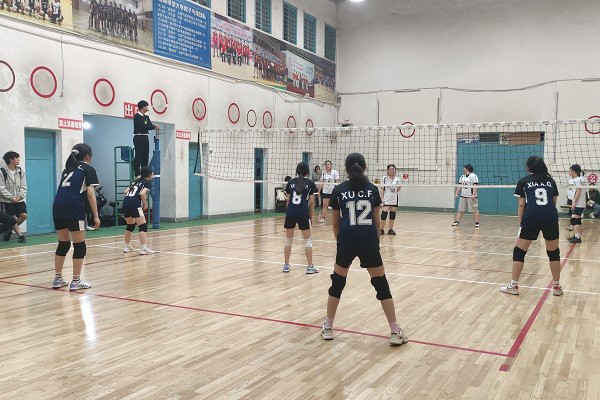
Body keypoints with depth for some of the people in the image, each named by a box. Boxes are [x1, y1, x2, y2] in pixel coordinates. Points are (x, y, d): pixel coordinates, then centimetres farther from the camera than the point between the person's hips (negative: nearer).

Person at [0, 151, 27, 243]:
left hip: (19, 200, 4)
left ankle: (9, 230, 13)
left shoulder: (20, 171, 5)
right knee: (13, 218, -5)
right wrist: (11, 197, -16)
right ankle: (20, 235, 5)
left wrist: (20, 196, -10)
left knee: (24, 215, -7)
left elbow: (23, 186, 5)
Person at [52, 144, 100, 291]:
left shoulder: (68, 168, 27)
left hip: (57, 205, 7)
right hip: (73, 207, -7)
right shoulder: (88, 169, 8)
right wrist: (96, 216, -3)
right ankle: (76, 281, 4)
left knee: (63, 244, 17)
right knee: (79, 245, 2)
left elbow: (64, 189, 22)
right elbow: (90, 193, -2)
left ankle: (58, 279, 20)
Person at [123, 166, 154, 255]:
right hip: (134, 204, -8)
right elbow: (142, 194, -13)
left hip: (125, 202, 8)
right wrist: (145, 204, 0)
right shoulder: (148, 182, 2)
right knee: (143, 226, -4)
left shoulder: (137, 180, 24)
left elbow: (126, 191, 17)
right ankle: (144, 249, -12)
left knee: (130, 226, 23)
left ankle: (127, 247, 30)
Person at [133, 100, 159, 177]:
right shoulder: (137, 116, -8)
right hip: (139, 138, -8)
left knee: (145, 156, 8)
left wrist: (155, 127, -17)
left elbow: (151, 125, 5)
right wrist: (154, 127, -15)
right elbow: (143, 126, -18)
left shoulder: (146, 117, 15)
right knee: (138, 156, -8)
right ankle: (137, 174, -7)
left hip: (145, 138, 8)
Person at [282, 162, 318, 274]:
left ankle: (286, 265, 18)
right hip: (303, 214, -3)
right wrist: (311, 216, 12)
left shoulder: (291, 182, 12)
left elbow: (287, 200, 12)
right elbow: (311, 202, 4)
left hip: (290, 213, 3)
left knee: (288, 240, 15)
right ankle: (310, 267, 8)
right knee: (308, 240, 9)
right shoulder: (310, 183, 5)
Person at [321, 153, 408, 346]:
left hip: (347, 241, 0)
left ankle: (328, 328, 22)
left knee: (337, 283, 16)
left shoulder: (339, 190, 6)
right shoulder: (373, 189, 7)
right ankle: (395, 332, 11)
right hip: (368, 241, 0)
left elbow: (336, 223, 12)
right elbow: (377, 222, 10)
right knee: (381, 284, 9)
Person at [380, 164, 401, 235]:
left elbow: (398, 189, 15)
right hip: (386, 200, -3)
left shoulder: (397, 179, 7)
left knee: (393, 214, 5)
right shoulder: (384, 178, -1)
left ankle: (391, 229, 14)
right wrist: (382, 198, -9)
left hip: (394, 199, 3)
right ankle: (382, 229, 2)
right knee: (384, 214, -8)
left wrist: (399, 187, -4)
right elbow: (381, 189, -3)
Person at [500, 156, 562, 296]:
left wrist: (521, 223, 12)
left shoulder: (524, 181, 12)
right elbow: (554, 202, 16)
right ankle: (557, 287, 23)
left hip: (531, 218, -2)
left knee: (519, 252, 9)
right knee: (554, 252, 17)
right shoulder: (550, 181, 18)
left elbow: (521, 205, 8)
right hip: (551, 218, 2)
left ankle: (513, 286, 11)